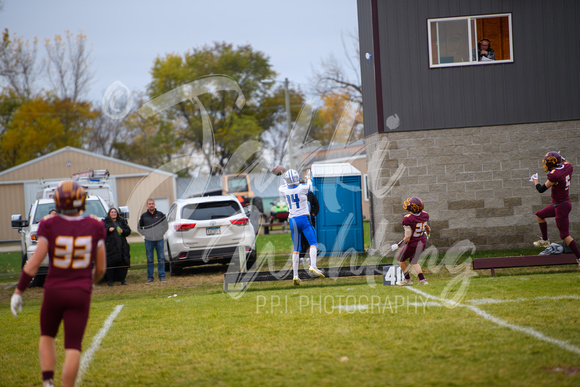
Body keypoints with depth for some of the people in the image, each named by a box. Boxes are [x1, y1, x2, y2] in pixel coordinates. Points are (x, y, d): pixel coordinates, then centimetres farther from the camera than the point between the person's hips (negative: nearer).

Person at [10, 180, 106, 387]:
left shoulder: (50, 226, -11)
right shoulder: (94, 227, -6)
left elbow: (34, 263, -12)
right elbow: (101, 267, 2)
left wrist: (18, 292, -2)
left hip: (54, 292, 0)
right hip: (80, 294, 0)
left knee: (47, 336, 23)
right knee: (73, 347, 4)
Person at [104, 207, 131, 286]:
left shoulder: (122, 221, 18)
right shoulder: (105, 222, 10)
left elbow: (128, 231, 13)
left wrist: (122, 231, -6)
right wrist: (108, 229, -16)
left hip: (122, 246, 3)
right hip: (110, 246, -3)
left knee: (123, 263, -1)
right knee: (110, 264, -6)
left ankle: (122, 279, 7)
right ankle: (110, 281, 1)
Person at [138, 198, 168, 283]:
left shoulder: (160, 214, 6)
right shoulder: (144, 216, 6)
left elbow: (165, 226, 16)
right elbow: (139, 228, 15)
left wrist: (161, 233, 3)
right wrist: (145, 234, 3)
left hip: (159, 240, 0)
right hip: (149, 240, 0)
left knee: (161, 259, -1)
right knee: (149, 259, 2)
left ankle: (162, 276, 3)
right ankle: (150, 277, 7)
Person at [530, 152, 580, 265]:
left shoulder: (554, 175, -27)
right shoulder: (568, 167, -5)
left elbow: (541, 189, -14)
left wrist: (535, 180, 3)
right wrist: (562, 158, 35)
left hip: (561, 207, -9)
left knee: (565, 235, -3)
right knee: (539, 215, 23)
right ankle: (545, 240, 35)